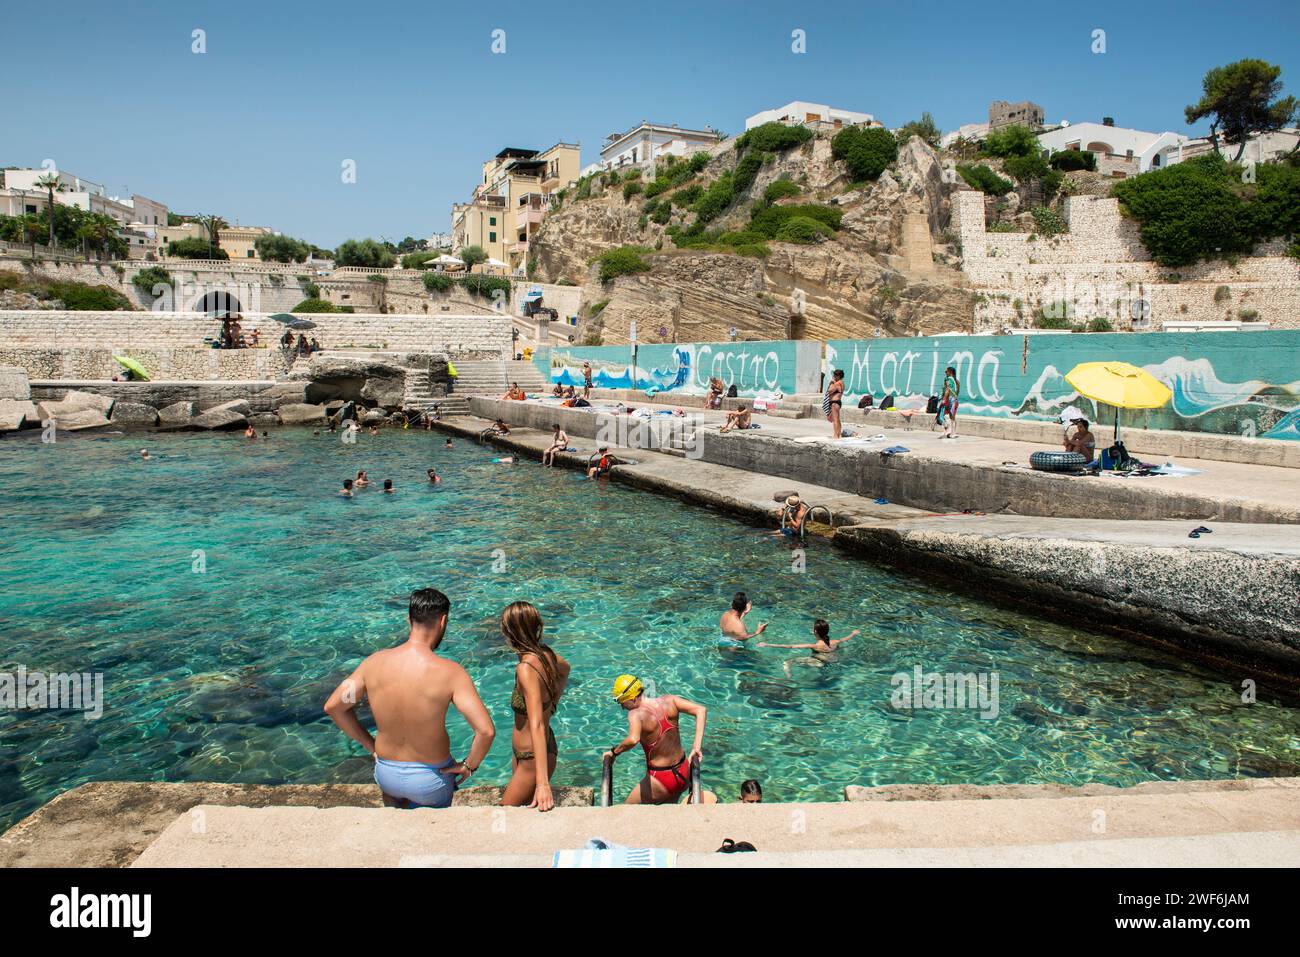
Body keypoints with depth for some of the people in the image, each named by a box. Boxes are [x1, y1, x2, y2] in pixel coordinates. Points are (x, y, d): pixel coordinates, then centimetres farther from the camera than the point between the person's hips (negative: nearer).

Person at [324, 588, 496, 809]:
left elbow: (332, 706, -2)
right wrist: (469, 765, -13)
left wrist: (368, 743, 8)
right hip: (430, 781, -3)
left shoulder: (375, 662, -12)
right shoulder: (450, 672, -25)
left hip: (385, 774, 3)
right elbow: (486, 731, -32)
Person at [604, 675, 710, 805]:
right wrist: (696, 747, -9)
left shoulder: (636, 714, -24)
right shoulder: (668, 701, -6)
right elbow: (701, 710, -10)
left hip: (661, 780, -6)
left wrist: (614, 751, -22)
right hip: (684, 772, 6)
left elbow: (633, 740, -42)